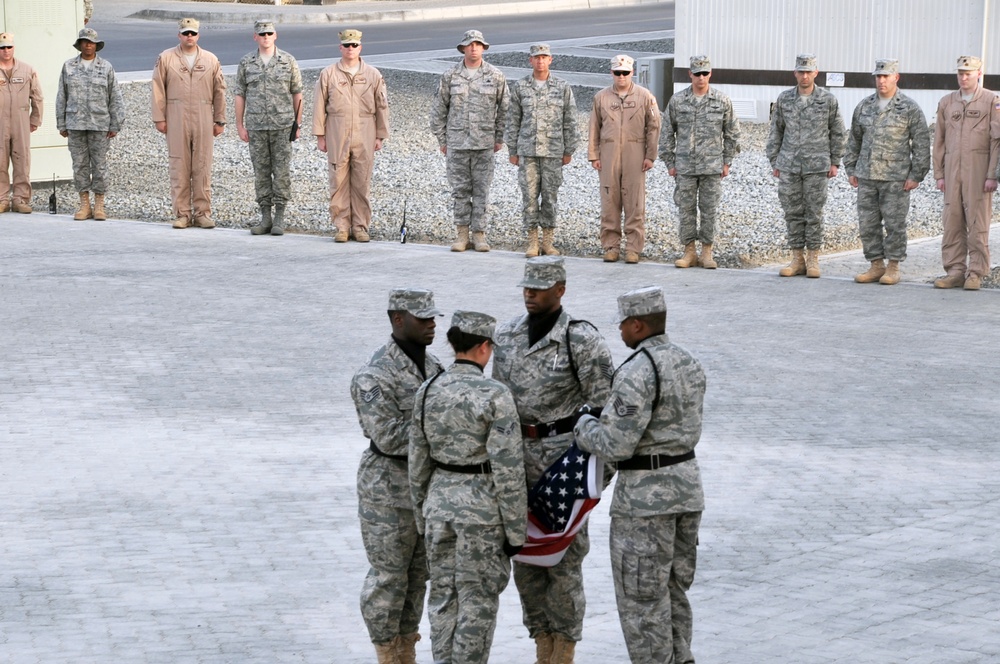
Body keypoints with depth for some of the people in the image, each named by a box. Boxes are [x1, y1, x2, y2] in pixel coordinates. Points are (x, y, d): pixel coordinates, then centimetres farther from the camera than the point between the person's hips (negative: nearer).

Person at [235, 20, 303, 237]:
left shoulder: (288, 61, 1)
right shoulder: (246, 63, 4)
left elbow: (297, 93, 4)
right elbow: (240, 95, 7)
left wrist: (298, 124, 1)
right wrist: (240, 125, 3)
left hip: (282, 125, -2)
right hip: (256, 126, 2)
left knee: (281, 171, -1)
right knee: (261, 172, 4)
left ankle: (279, 219, 4)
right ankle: (265, 218, 11)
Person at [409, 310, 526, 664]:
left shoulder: (427, 391, 1)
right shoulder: (495, 395, -15)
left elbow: (418, 462, 7)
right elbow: (508, 470, -15)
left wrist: (422, 517, 17)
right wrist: (515, 530, -9)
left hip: (439, 500, 5)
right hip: (482, 507, -5)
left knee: (443, 597, 13)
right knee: (477, 602, 3)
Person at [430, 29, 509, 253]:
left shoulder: (496, 76, 1)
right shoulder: (450, 76, 2)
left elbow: (505, 108, 7)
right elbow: (439, 109, 8)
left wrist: (500, 138, 5)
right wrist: (442, 140, 6)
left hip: (484, 143, 0)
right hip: (457, 142, 0)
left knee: (482, 189, 2)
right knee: (460, 189, 4)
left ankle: (479, 234, 7)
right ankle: (461, 233, 11)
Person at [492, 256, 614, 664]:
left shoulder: (582, 340, -12)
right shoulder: (507, 335, 7)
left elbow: (605, 405, -11)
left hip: (564, 451, -6)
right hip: (519, 452, 6)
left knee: (563, 553, -2)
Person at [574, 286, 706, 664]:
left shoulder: (637, 372, -20)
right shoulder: (690, 364, 8)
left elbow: (616, 445, -22)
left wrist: (584, 428, -1)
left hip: (645, 495, -9)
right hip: (687, 481, 9)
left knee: (642, 598, 2)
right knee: (674, 590, 19)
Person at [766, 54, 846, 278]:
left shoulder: (828, 100, -2)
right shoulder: (784, 99, 4)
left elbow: (836, 132, 5)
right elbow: (776, 131, 10)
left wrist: (835, 163, 2)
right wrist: (774, 162, 7)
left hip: (816, 166, -2)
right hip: (789, 165, 2)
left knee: (814, 213, 1)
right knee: (793, 213, 4)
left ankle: (813, 260, 9)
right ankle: (797, 259, 11)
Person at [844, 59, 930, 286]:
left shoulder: (910, 109, -3)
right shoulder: (864, 106, 10)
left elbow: (921, 144, -4)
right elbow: (854, 140, 18)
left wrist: (916, 175, -9)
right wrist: (851, 169, 12)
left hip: (896, 179, -5)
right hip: (867, 177, 5)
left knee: (894, 224, -1)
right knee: (867, 224, 5)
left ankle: (893, 267, 7)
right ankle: (877, 266, 13)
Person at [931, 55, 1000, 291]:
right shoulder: (946, 102, 13)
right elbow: (939, 140, 14)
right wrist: (939, 174, 8)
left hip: (978, 172, -4)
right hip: (952, 172, 4)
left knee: (977, 224, -3)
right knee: (952, 223, 2)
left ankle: (975, 274, 2)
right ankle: (954, 271, 8)